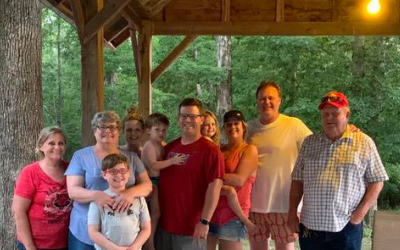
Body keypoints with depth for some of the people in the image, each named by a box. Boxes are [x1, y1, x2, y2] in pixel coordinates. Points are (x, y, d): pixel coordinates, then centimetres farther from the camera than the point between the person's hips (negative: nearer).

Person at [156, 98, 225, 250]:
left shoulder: (210, 150, -9)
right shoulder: (169, 148, 9)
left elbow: (215, 185, -15)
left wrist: (205, 221, -20)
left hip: (191, 228, -6)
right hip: (164, 224, 6)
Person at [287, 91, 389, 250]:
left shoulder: (364, 143, 0)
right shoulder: (309, 142, 8)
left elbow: (376, 181, 1)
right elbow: (298, 180, 10)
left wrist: (361, 211, -9)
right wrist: (292, 212, 6)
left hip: (346, 227, -2)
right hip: (310, 225, 3)